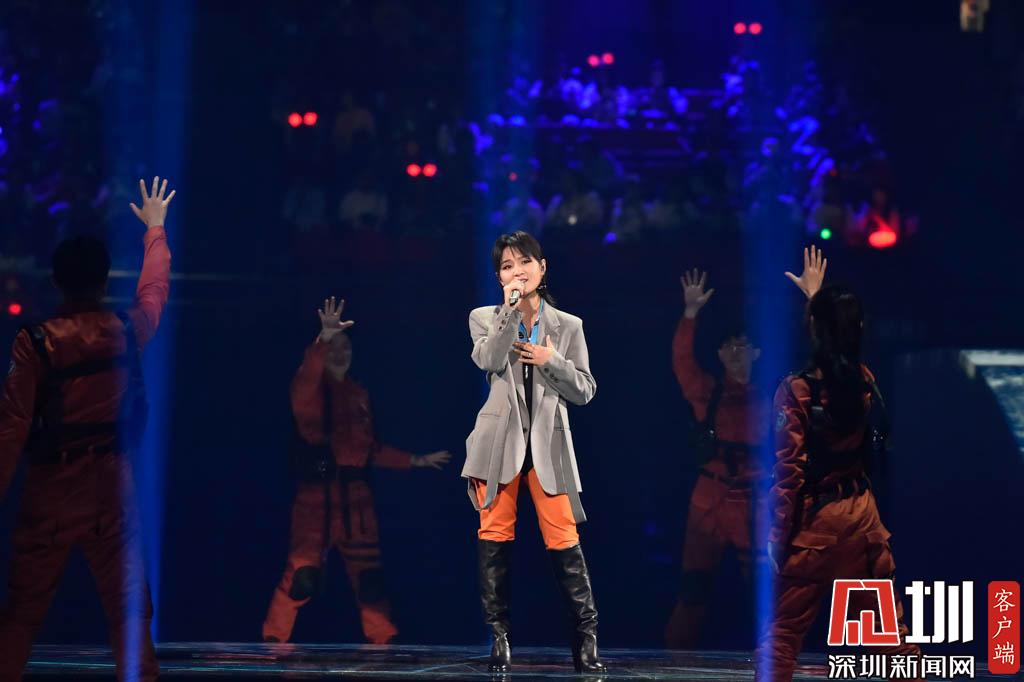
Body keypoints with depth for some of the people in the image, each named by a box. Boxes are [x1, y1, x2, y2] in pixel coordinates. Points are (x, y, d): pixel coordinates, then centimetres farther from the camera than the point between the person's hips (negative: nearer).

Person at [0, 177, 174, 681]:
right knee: (129, 610, 3)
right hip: (112, 488, 2)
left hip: (50, 490, -1)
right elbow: (155, 290, 22)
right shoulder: (127, 332, 0)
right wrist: (155, 229, 38)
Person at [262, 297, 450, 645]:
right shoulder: (311, 386, 1)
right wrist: (323, 339, -42)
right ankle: (273, 641, -6)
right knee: (303, 574, -13)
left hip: (355, 494, 6)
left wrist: (416, 461, 28)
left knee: (369, 575, 6)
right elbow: (307, 376, -26)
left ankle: (384, 642, 13)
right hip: (317, 493, -5)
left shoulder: (358, 394, 20)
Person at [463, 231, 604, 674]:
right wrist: (511, 308, -14)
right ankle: (499, 637, 4)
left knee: (563, 537, -7)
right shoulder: (485, 319, 8)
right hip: (500, 439, 0)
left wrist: (551, 361, -7)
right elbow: (488, 360, -13)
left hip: (548, 441, 0)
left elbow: (585, 390, 7)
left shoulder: (568, 326, 10)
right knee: (495, 536, -2)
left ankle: (586, 637, -3)